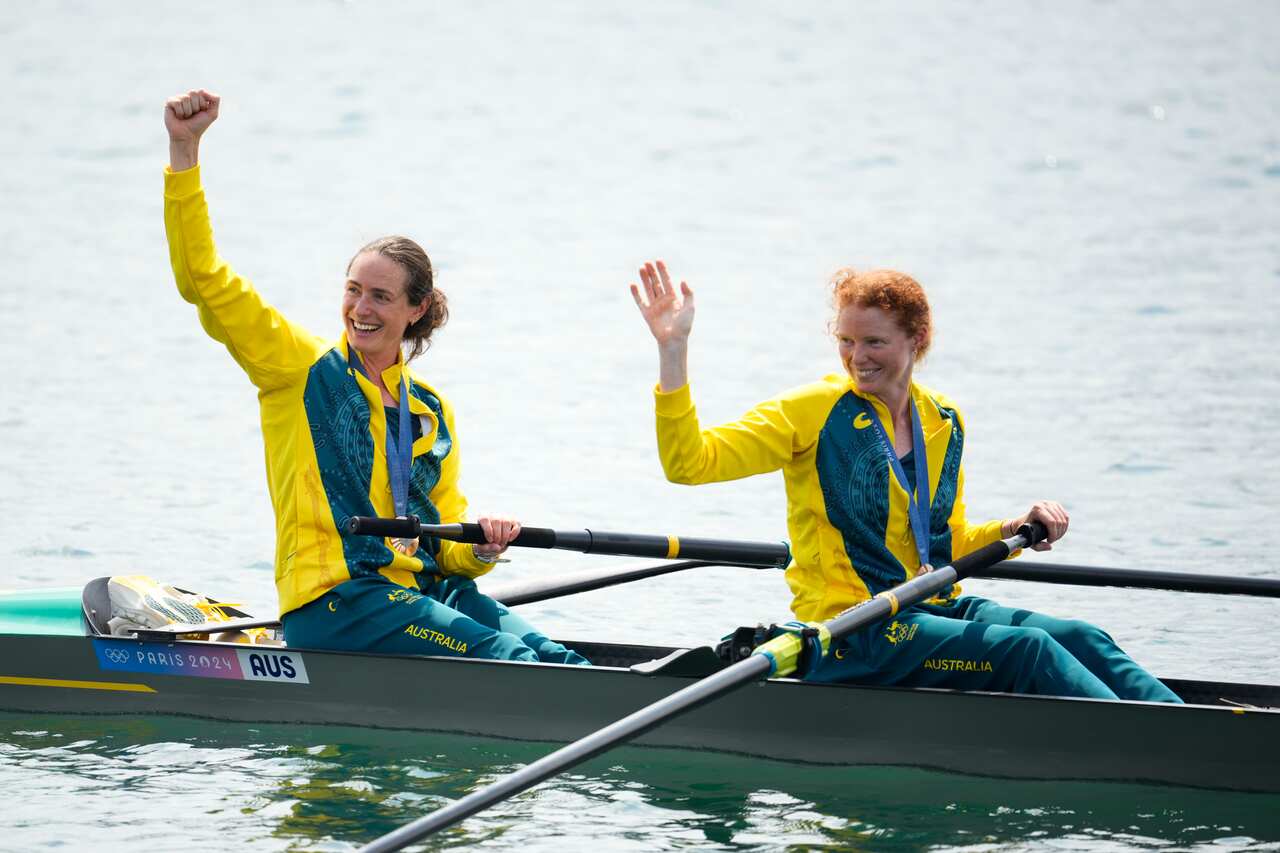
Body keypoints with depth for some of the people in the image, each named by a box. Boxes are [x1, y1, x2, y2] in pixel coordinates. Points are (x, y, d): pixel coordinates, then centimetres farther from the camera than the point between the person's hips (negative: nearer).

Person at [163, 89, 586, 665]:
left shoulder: (432, 413, 17)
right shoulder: (300, 367, 4)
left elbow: (445, 547, 15)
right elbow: (203, 280, -5)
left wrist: (481, 548, -10)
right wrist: (183, 150, -14)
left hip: (420, 590, 5)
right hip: (330, 601, -5)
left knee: (551, 659, -19)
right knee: (503, 657, -26)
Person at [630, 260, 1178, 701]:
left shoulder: (943, 422, 12)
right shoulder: (814, 412, -5)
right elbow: (689, 462, -13)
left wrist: (1014, 531, 4)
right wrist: (673, 350, -22)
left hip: (935, 611, 7)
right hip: (852, 634, -7)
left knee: (1081, 641, -15)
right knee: (1027, 649, -25)